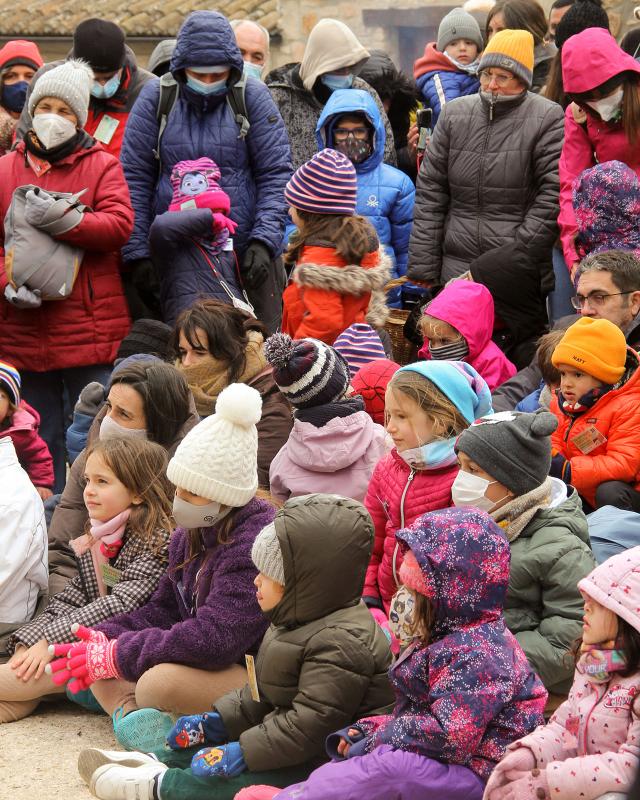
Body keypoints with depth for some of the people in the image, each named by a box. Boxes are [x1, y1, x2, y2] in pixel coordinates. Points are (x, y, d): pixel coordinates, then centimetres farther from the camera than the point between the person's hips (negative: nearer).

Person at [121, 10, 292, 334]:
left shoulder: (252, 97, 1)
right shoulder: (156, 98, 3)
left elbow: (276, 174, 1)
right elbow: (134, 179, 3)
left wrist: (264, 240, -11)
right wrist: (136, 252, -2)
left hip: (247, 257, 0)